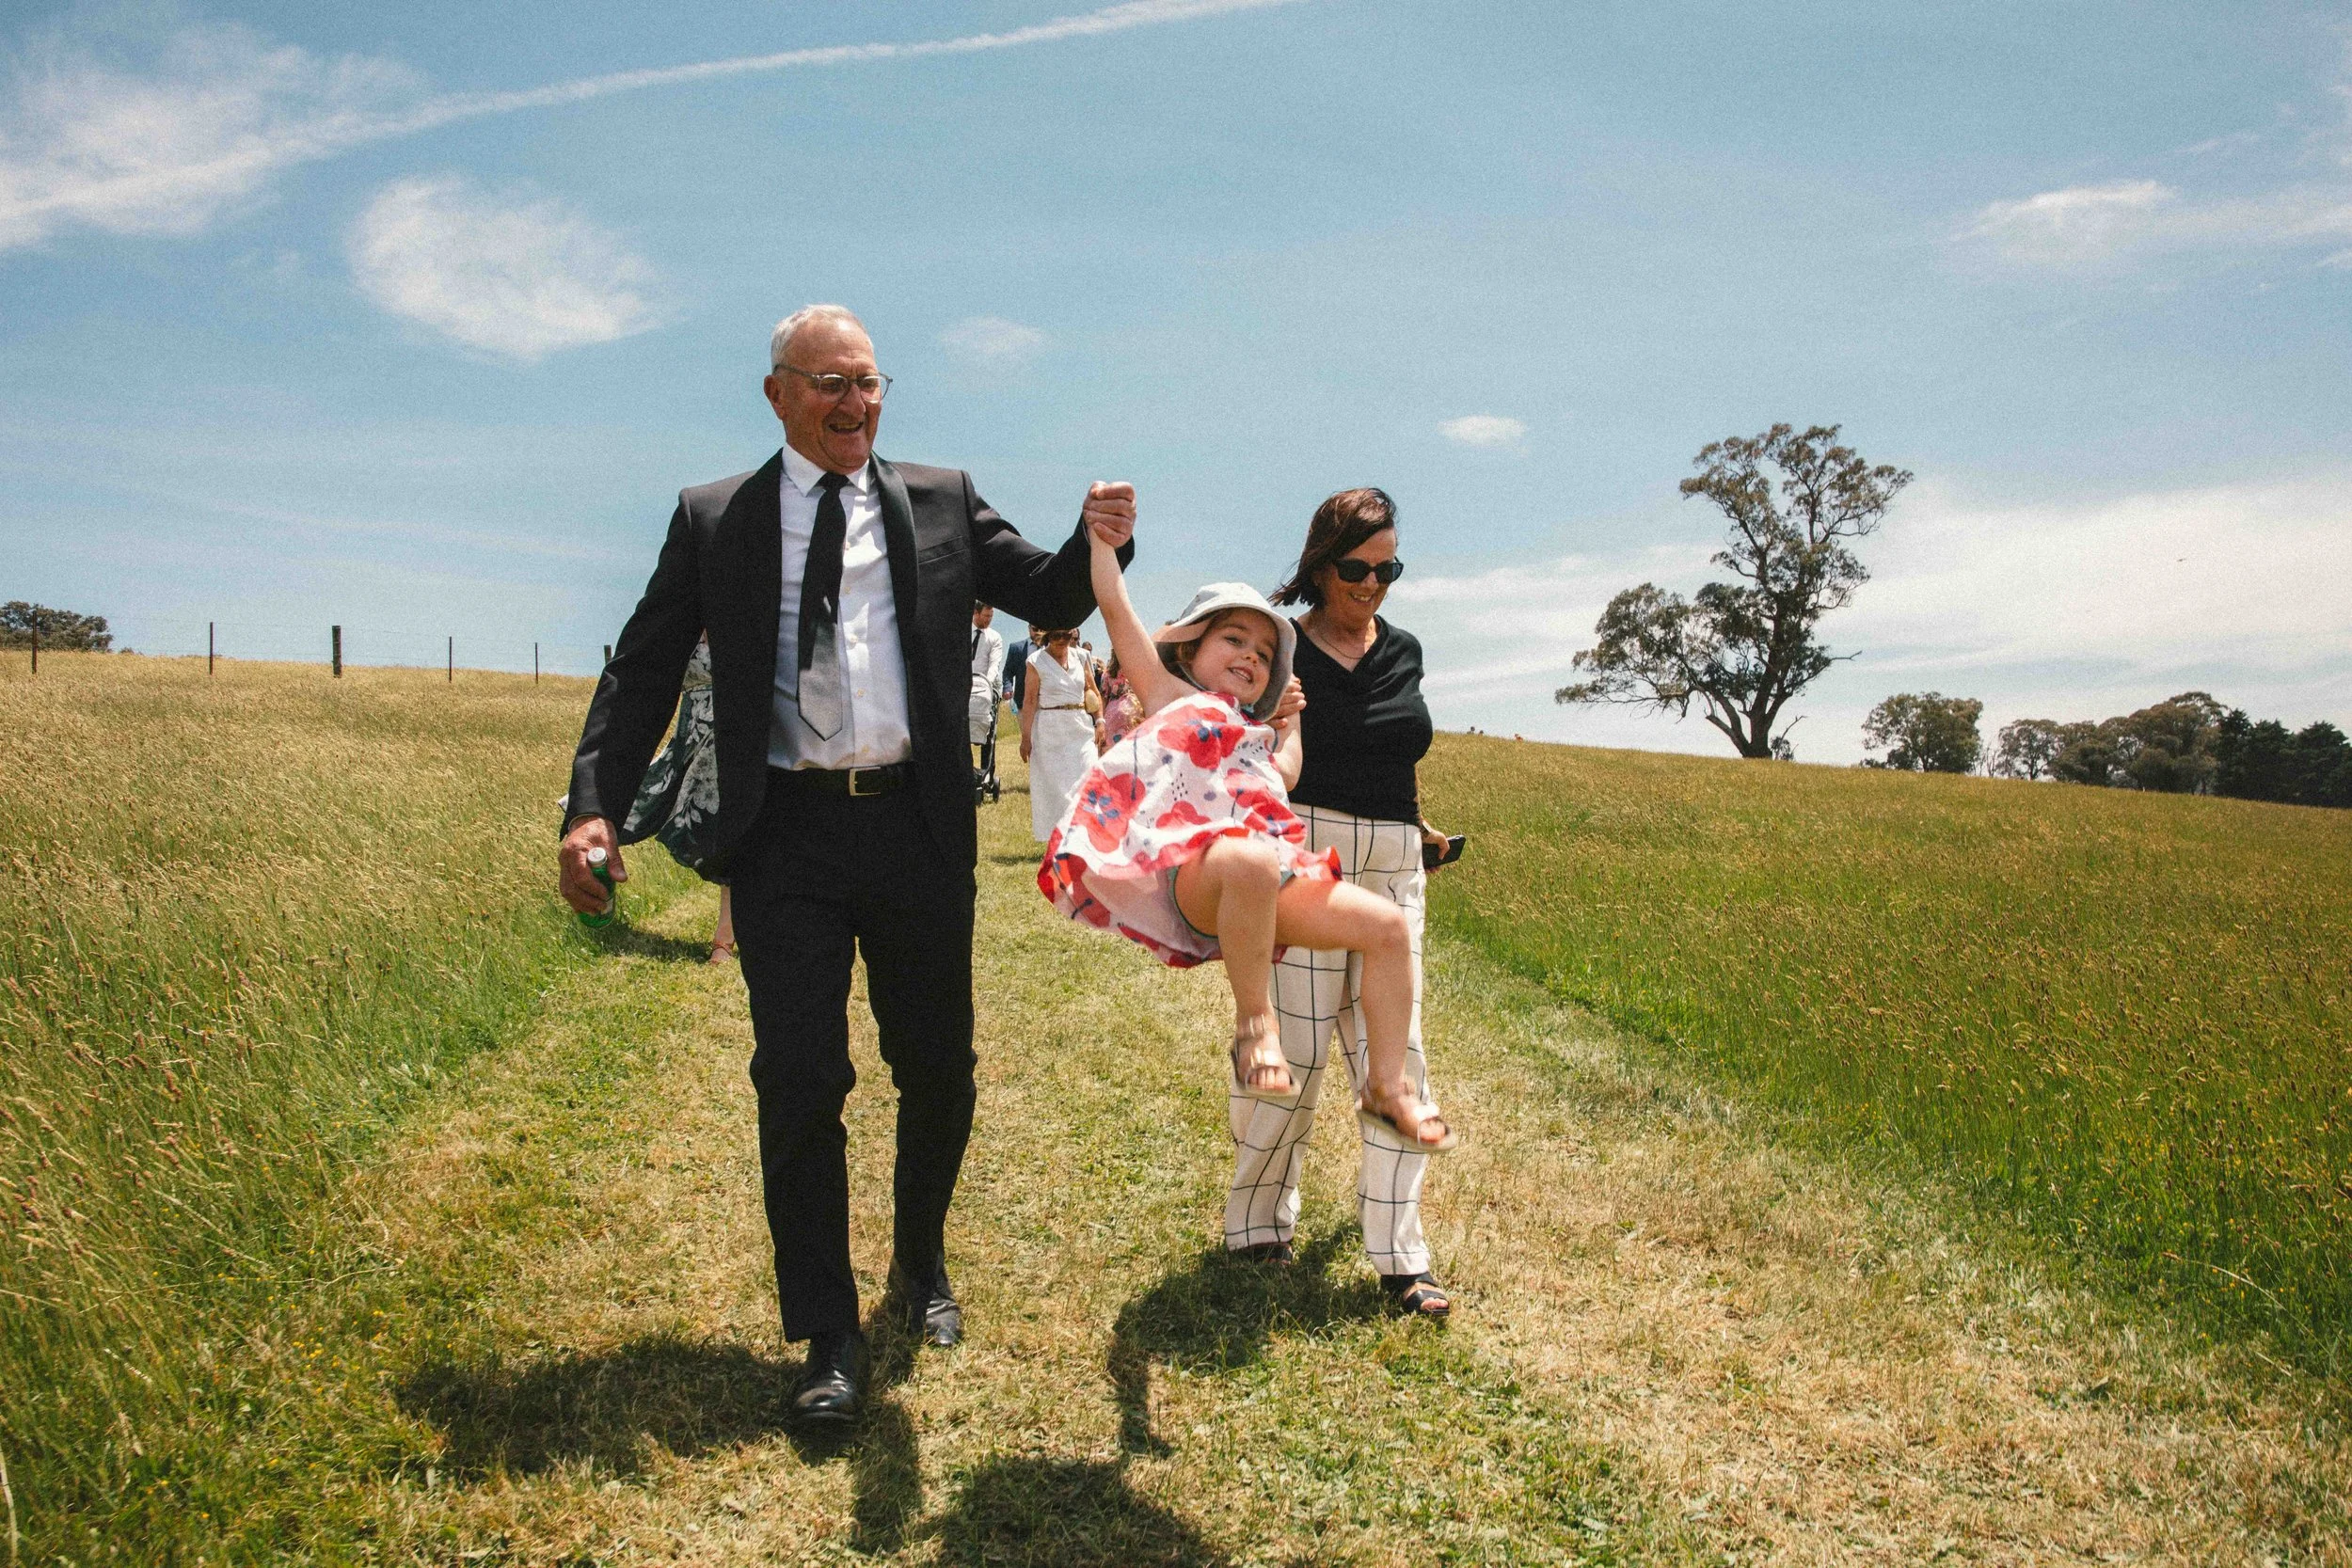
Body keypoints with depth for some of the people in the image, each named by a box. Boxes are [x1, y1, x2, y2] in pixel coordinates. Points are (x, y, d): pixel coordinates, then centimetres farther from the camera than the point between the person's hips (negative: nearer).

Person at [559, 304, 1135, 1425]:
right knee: (800, 1083, -3)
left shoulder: (941, 502, 9)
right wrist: (594, 806, -8)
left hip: (919, 828, 2)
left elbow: (1048, 597, 6)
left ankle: (920, 1266, 39)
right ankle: (829, 1338, 12)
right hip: (788, 836, -1)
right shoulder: (713, 520, 7)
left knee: (939, 1073, 13)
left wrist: (1097, 543, -17)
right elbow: (643, 668, 5)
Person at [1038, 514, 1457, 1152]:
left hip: (1270, 873, 6)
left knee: (1387, 924, -7)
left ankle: (1386, 1086, 1)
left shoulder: (1255, 733, 34)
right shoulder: (1168, 693, 20)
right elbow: (1114, 605, 14)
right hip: (1186, 869, -6)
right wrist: (1101, 534, 10)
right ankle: (1255, 1021, -23)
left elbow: (1287, 776, 13)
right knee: (1249, 861, -43)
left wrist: (1287, 719, 27)